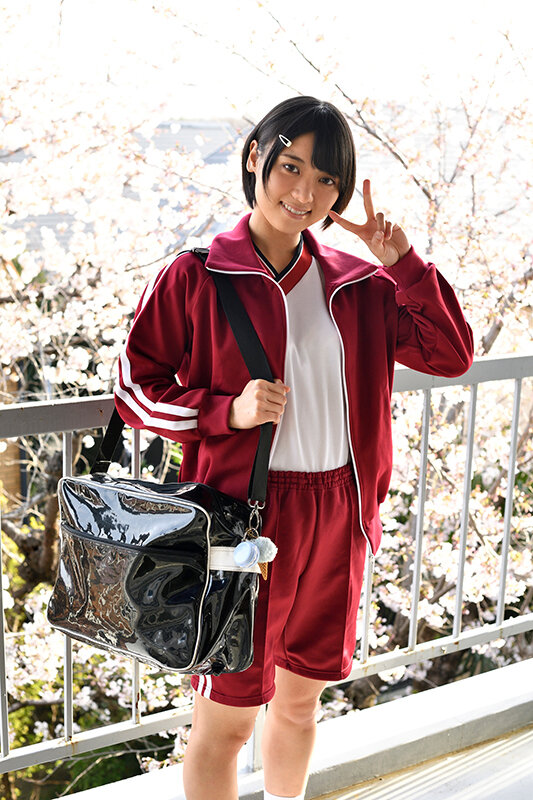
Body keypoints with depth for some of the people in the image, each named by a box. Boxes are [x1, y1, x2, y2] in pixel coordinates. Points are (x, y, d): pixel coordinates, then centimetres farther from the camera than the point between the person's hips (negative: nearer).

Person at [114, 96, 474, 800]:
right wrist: (228, 410, -19)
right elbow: (135, 386, -3)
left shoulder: (357, 286, 7)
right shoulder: (195, 278, -6)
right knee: (225, 719, 4)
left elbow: (451, 355, 3)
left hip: (337, 518, 5)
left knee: (300, 699, 21)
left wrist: (403, 261, -8)